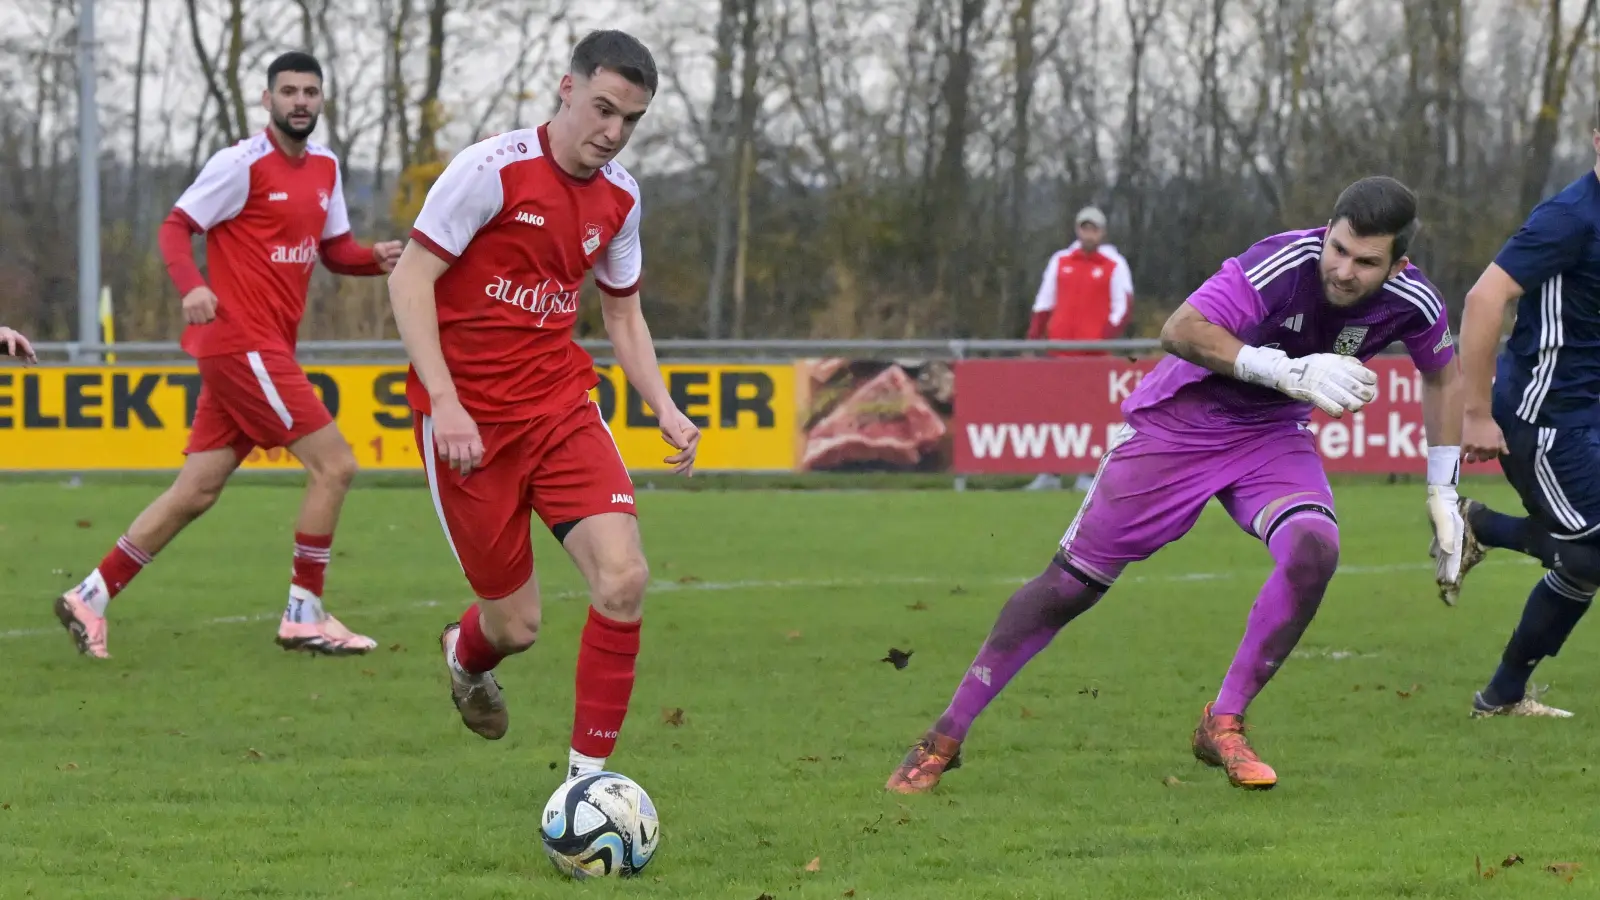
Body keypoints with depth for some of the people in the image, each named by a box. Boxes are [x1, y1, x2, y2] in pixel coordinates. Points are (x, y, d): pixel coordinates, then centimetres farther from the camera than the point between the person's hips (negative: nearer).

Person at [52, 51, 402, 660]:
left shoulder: (324, 168, 14)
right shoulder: (243, 163, -9)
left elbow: (335, 251, 20)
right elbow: (175, 227, -8)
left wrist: (377, 258, -2)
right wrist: (192, 287, -26)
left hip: (267, 350, 8)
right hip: (241, 341, -8)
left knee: (197, 492, 8)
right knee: (333, 464, -11)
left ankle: (90, 597, 14)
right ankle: (303, 615, -3)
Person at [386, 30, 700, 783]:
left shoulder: (619, 197, 5)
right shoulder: (491, 170, -14)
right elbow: (408, 278, -14)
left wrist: (664, 408, 4)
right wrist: (443, 401, -22)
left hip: (560, 408, 5)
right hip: (468, 419, -5)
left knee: (623, 579, -17)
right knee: (516, 623, 1)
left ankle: (587, 777, -6)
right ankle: (466, 655, 41)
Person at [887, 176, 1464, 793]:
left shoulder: (1410, 303, -16)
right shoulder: (1286, 264, -31)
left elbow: (1443, 376, 7)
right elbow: (1181, 331, -37)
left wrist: (1443, 493, 7)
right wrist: (1288, 371, -45)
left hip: (1270, 437, 4)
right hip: (1178, 424, -4)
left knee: (1313, 550, -27)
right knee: (1072, 583, -2)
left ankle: (1222, 726, -12)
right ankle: (946, 737, 10)